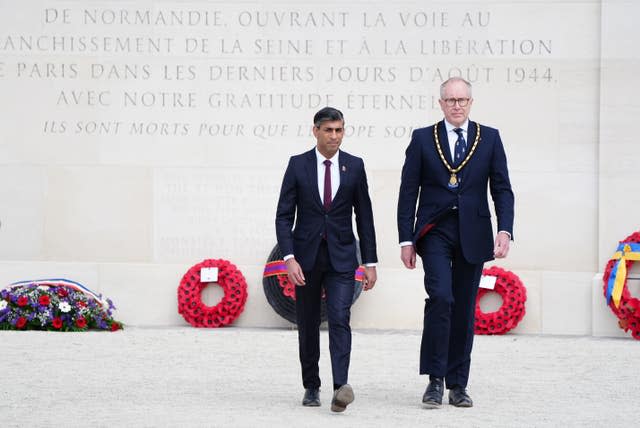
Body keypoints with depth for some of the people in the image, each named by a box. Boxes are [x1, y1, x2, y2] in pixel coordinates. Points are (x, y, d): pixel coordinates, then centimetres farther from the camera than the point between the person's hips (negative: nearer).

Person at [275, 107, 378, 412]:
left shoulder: (354, 166, 3)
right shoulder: (298, 165, -1)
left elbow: (364, 216, 7)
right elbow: (284, 216, -2)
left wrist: (370, 262, 4)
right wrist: (289, 258, -14)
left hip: (341, 257, -1)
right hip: (306, 255, 1)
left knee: (339, 319, -15)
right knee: (308, 326, 8)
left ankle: (340, 387, -26)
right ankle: (311, 387, 20)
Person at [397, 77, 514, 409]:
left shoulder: (489, 138, 8)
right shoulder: (423, 138, 5)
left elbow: (502, 189, 4)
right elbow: (408, 192, 4)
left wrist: (505, 231, -10)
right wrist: (406, 239, -2)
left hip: (473, 234, 2)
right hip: (435, 232, -2)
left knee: (464, 309, 5)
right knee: (440, 297, -19)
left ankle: (458, 385, 13)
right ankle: (435, 379, -11)